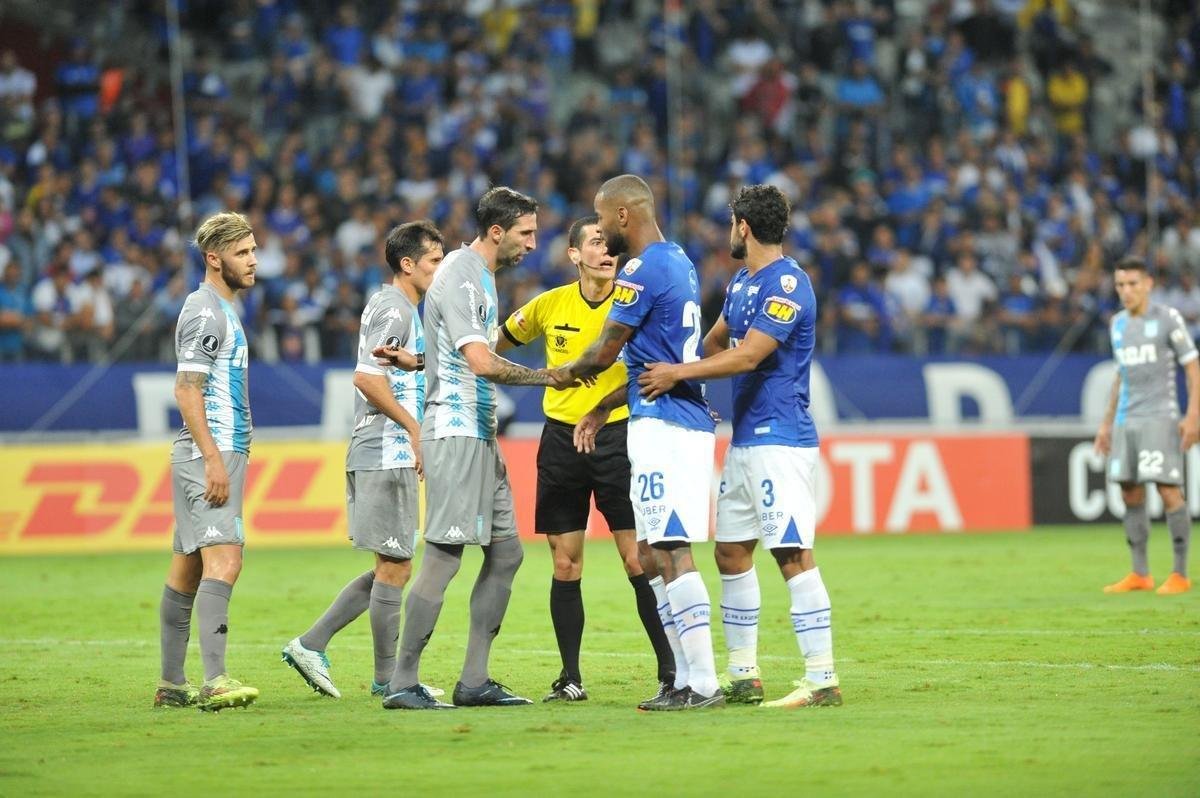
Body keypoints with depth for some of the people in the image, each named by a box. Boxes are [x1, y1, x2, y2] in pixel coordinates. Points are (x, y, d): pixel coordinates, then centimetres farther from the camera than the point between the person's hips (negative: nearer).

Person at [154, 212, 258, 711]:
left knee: (187, 568, 10)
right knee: (223, 560, -20)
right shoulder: (204, 311, -11)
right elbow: (186, 390, -17)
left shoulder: (223, 310, 20)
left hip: (222, 454, 10)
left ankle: (171, 684, 13)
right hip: (208, 455, -10)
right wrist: (213, 457, -23)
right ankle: (215, 681, -29)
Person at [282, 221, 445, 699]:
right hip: (387, 455, -10)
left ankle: (311, 645, 12)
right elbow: (367, 378, -22)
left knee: (392, 569, 12)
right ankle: (388, 678, 3)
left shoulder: (390, 306, 20)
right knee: (394, 568, -4)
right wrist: (414, 427, -20)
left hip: (376, 456, 10)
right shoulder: (394, 309, -12)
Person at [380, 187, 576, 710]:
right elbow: (482, 362, -24)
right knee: (444, 557, -11)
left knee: (505, 552, 8)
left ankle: (474, 681, 11)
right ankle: (402, 683, -8)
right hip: (455, 432, -10)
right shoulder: (460, 277, -14)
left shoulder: (482, 275, 18)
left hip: (479, 435, 10)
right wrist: (548, 377, -16)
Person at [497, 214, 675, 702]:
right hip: (561, 438, 3)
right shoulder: (549, 306, 2)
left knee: (639, 560, -7)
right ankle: (570, 678, 13)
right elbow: (496, 345, 17)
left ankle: (670, 671, -1)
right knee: (565, 566, 4)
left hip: (617, 435, -3)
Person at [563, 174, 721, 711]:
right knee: (652, 554, 12)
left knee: (670, 551, -11)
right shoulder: (679, 264, 18)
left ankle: (702, 683, -14)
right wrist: (602, 409, 28)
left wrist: (564, 372, 13)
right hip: (688, 420, 10)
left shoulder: (644, 270, -13)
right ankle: (687, 679, 12)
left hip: (663, 426, -10)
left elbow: (604, 354, -8)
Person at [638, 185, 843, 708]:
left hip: (780, 439, -10)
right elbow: (714, 342, 29)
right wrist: (666, 375, 29)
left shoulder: (787, 283, -15)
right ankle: (742, 678, 19)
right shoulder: (742, 283, 15)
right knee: (731, 553, 12)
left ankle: (822, 681, -14)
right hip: (744, 439, 10)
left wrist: (680, 373, -22)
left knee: (793, 556, -13)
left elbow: (748, 356, -23)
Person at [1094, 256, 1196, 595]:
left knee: (1169, 491, -10)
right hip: (1126, 421, 6)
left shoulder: (1168, 319, -4)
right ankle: (1140, 574, 9)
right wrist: (1107, 422, 20)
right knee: (1130, 494, 4)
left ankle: (1180, 575, -6)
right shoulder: (1118, 324, 14)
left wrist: (1193, 416, -13)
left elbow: (1193, 368, -4)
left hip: (1160, 418, -6)